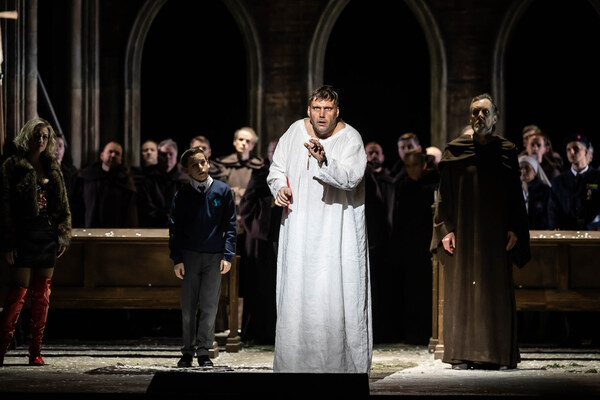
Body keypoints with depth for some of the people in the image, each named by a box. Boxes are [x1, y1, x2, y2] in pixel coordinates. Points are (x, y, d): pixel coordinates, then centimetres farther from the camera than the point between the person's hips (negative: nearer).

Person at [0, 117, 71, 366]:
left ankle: (35, 352, 8)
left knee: (43, 294, 5)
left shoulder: (53, 169, 13)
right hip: (25, 235, -5)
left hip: (48, 236, 5)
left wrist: (63, 235, 5)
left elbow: (62, 205, 15)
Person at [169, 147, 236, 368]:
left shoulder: (223, 191, 4)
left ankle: (204, 352, 6)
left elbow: (230, 225, 5)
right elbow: (175, 228, 4)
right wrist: (177, 259, -3)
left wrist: (227, 255, -3)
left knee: (209, 307, -1)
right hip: (189, 256, 0)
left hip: (214, 257, 0)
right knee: (188, 308, 3)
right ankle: (187, 352, 10)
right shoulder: (182, 195, 4)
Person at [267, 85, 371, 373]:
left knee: (337, 292, -7)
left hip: (338, 228, -3)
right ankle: (296, 360, 12)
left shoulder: (350, 138, -8)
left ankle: (343, 359, 3)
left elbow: (350, 177, -23)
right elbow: (277, 168, 16)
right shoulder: (295, 131, 4)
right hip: (300, 226, 3)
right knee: (297, 289, 3)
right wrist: (280, 187, -5)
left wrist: (323, 160, -39)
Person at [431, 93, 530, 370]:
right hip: (463, 231, -1)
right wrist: (446, 229, -6)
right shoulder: (455, 150, 4)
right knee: (462, 289, -2)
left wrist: (514, 229, -2)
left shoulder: (507, 151, 7)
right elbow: (445, 193, 2)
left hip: (495, 232, 1)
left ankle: (500, 354, 2)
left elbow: (515, 193, 7)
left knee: (497, 291, -1)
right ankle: (462, 355, 0)